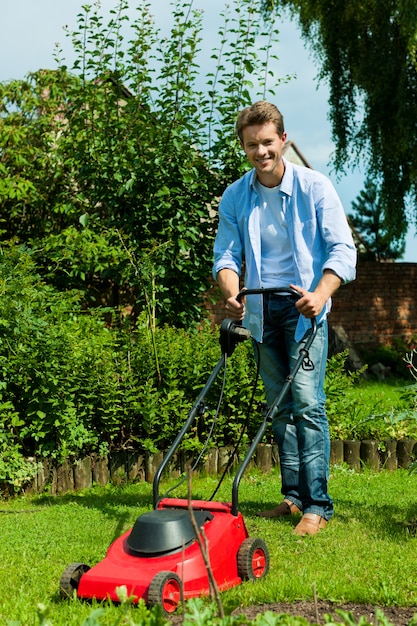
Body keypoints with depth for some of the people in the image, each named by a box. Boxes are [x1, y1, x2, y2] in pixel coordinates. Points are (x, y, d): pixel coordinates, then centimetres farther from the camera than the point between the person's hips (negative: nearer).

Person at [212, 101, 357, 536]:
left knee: (306, 402, -12)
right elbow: (226, 256, 6)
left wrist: (321, 294, -24)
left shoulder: (314, 187, -4)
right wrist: (232, 295, -15)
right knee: (278, 406, 8)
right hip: (262, 309, 4)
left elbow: (342, 249, -7)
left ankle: (317, 504, -8)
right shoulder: (234, 198, 5)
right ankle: (293, 495, 17)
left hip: (304, 306, -4)